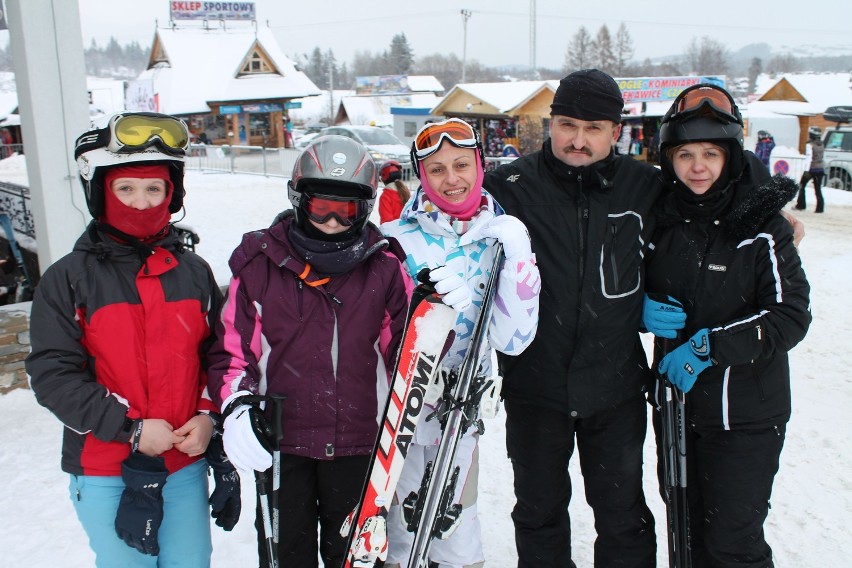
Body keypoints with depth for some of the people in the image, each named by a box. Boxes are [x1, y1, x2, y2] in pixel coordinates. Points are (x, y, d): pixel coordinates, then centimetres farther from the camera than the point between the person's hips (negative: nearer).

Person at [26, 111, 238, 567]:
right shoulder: (68, 279, -6)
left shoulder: (193, 272, 4)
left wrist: (208, 416, -7)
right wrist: (129, 428, -17)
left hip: (187, 462, 3)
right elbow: (52, 375, -10)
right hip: (105, 470, -3)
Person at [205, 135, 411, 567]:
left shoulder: (384, 269, -1)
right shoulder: (260, 263, -4)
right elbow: (231, 346, 1)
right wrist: (237, 406, -13)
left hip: (359, 447, 1)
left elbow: (404, 351, 7)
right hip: (280, 446, 0)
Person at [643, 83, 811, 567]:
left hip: (745, 413, -4)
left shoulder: (761, 225, -12)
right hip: (676, 402, 5)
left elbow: (791, 317, -15)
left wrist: (709, 346, -23)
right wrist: (645, 309, -10)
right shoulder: (661, 220, 1)